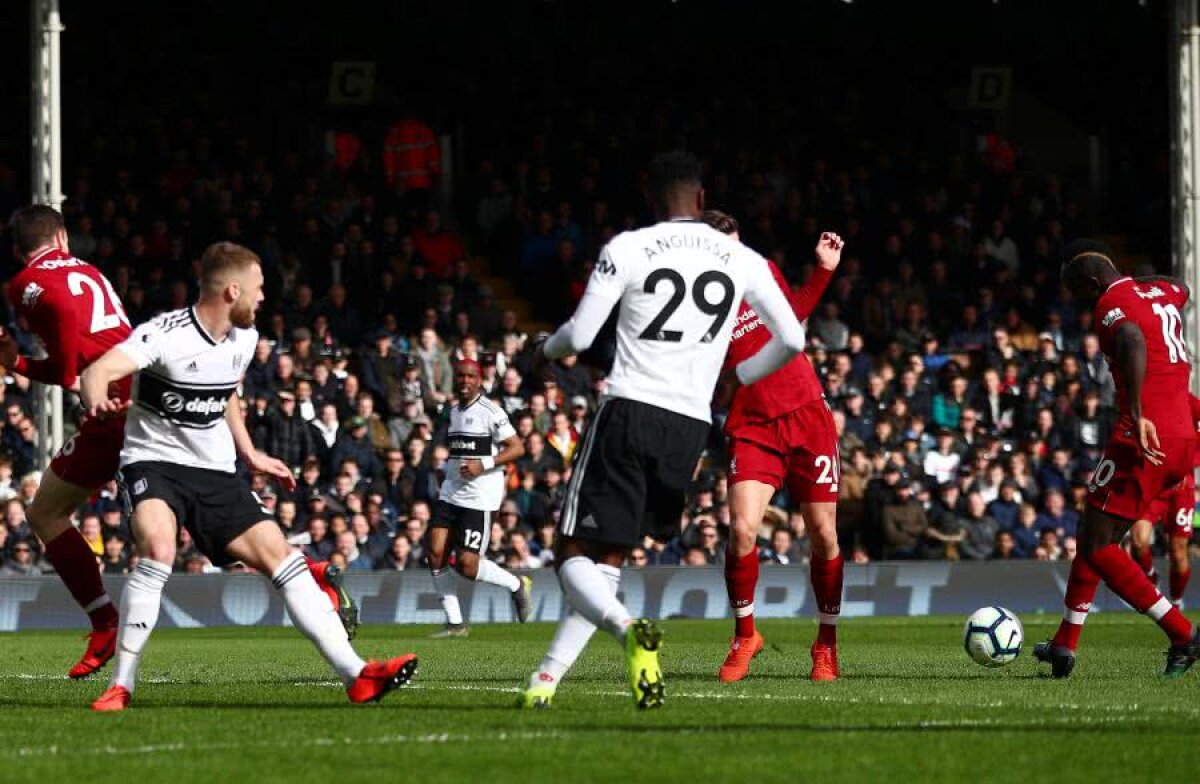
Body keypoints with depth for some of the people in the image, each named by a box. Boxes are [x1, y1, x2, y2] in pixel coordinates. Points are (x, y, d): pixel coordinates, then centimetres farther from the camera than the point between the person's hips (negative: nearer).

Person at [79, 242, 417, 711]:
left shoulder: (244, 338, 4)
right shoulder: (166, 335, -20)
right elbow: (100, 370, -36)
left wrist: (250, 454, 23)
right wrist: (96, 402, -58)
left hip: (215, 473, 6)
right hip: (154, 461, -6)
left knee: (280, 555, -4)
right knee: (158, 548, -33)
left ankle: (356, 675, -3)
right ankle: (121, 686, -23)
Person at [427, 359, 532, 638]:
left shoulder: (490, 412, -8)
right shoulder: (454, 412, 16)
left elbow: (517, 448, -12)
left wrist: (484, 465, -21)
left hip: (479, 497, -7)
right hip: (450, 493, 7)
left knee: (467, 565, -10)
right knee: (436, 553, -6)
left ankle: (517, 585, 16)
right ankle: (455, 622, 2)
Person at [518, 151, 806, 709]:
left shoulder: (628, 249, -2)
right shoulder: (741, 260, 8)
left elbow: (580, 335, -2)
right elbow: (791, 339, 10)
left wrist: (546, 348, 21)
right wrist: (736, 379, 28)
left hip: (629, 412, -4)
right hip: (692, 427, 4)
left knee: (575, 555, 1)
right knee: (608, 563, 14)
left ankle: (628, 630, -30)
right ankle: (546, 679, 8)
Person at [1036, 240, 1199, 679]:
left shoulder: (1112, 305, -10)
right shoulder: (1160, 292, 16)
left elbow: (1133, 340, -35)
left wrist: (1137, 415, -40)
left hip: (1145, 440, -9)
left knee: (1097, 547, -4)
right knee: (1092, 538, 19)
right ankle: (1065, 646, 23)